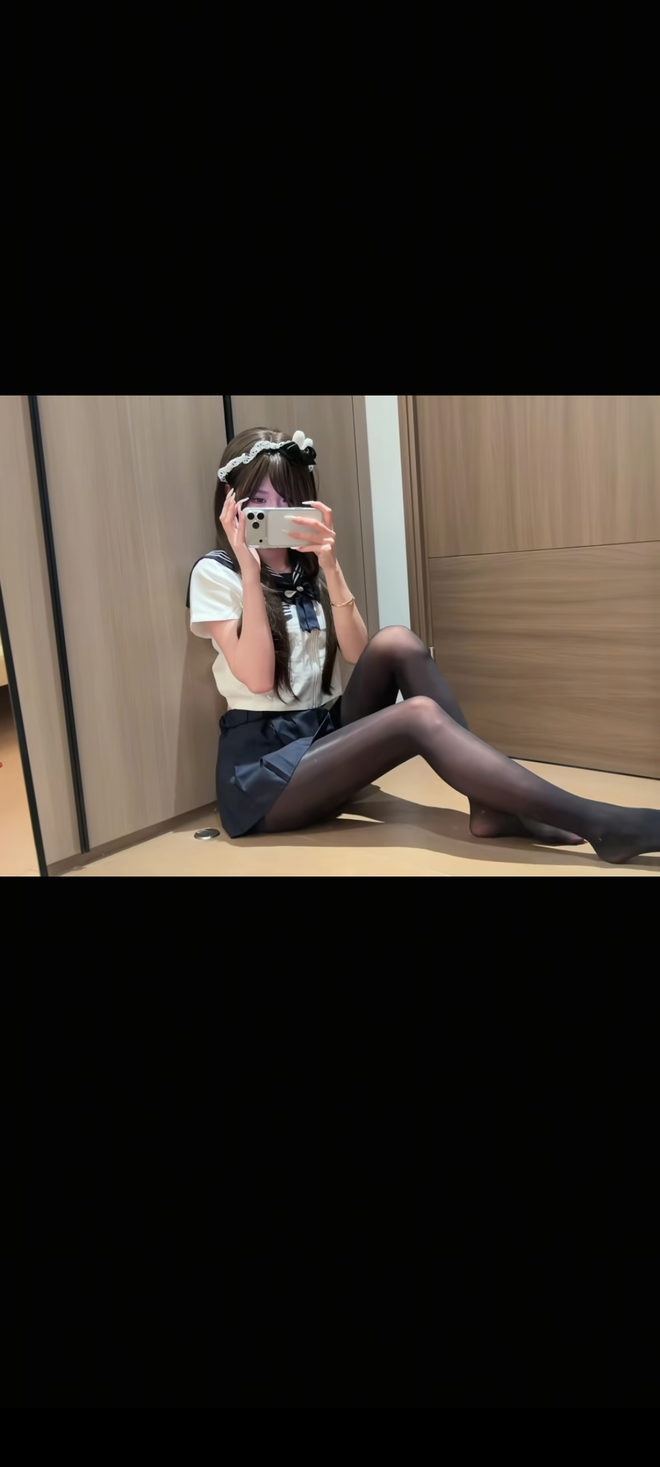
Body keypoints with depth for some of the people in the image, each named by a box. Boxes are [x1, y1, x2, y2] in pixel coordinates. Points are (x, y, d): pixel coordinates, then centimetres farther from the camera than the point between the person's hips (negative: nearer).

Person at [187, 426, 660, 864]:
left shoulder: (307, 567, 13)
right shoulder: (215, 573, -4)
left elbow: (358, 654, -2)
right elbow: (257, 678, -17)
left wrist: (331, 569, -13)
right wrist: (251, 571, -19)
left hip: (328, 734, 6)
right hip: (262, 768, -6)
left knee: (397, 643, -20)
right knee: (419, 716, -29)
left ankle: (491, 805, -23)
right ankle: (595, 822, -33)